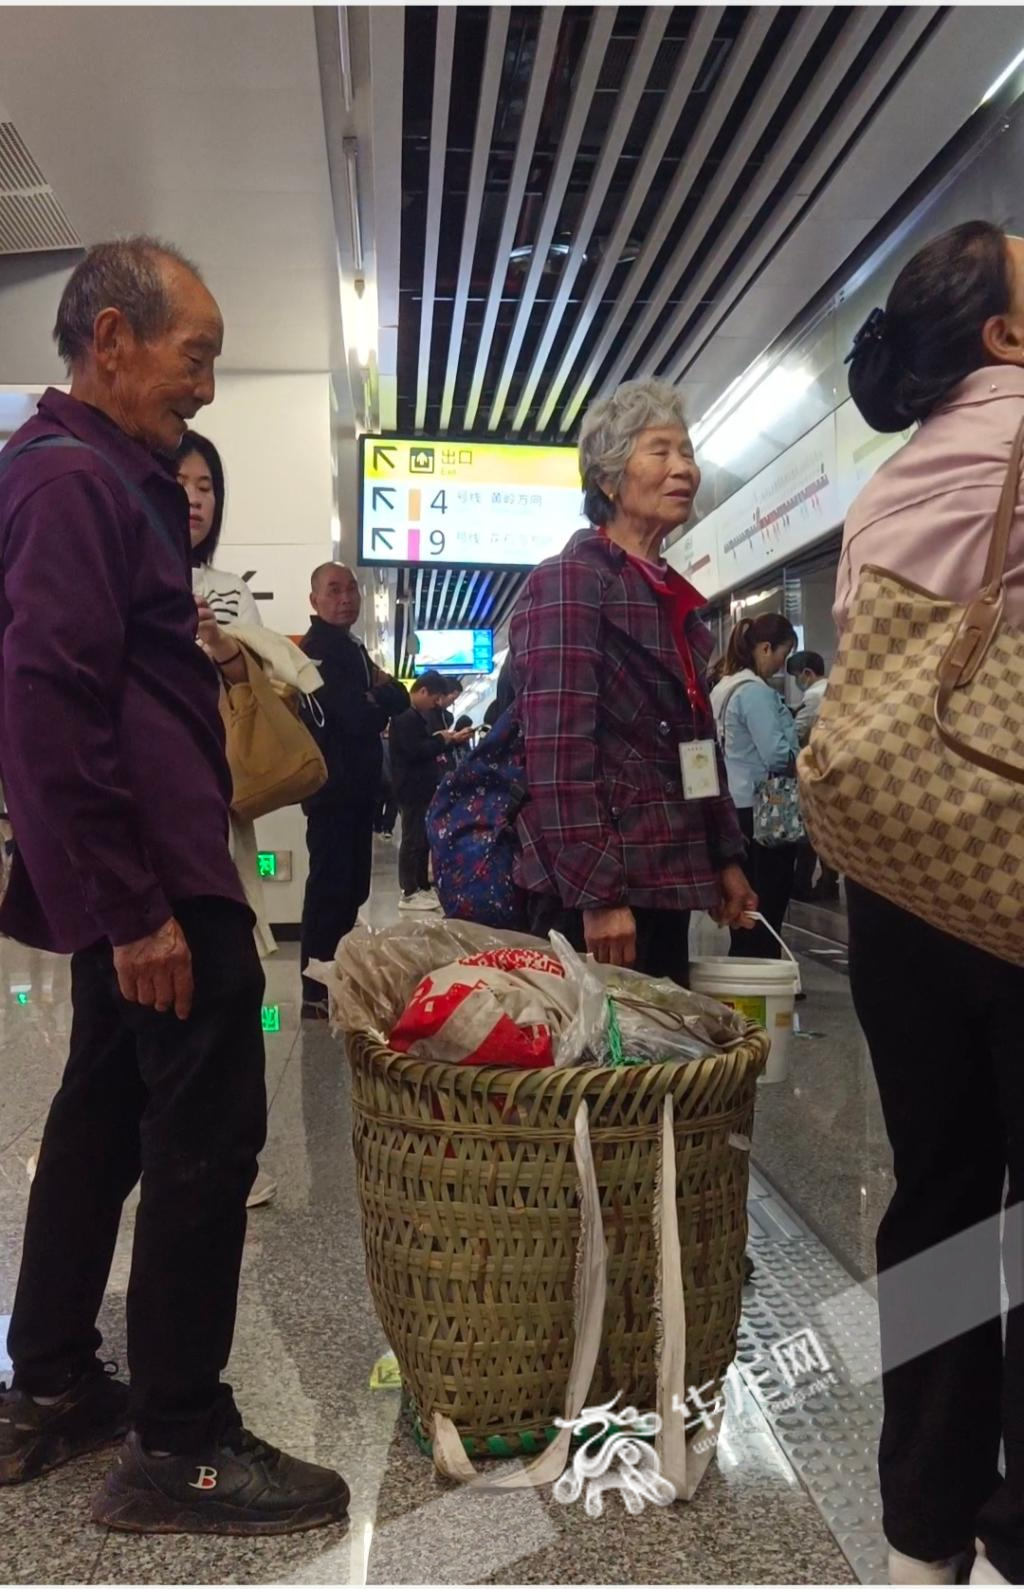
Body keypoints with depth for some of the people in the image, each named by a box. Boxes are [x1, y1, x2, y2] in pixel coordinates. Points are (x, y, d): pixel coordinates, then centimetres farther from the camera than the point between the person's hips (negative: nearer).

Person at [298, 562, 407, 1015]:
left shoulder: (352, 649, 19)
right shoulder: (318, 649, -11)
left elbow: (398, 701, 14)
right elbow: (358, 715, -21)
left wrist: (377, 693, -6)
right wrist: (377, 697, -2)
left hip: (356, 786, 10)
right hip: (333, 787, -10)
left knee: (352, 886, 13)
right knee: (330, 886, -9)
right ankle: (316, 993, -5)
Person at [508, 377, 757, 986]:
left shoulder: (671, 596, 15)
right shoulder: (568, 581, -10)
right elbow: (559, 752, -19)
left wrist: (726, 858, 18)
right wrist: (598, 896, -22)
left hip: (669, 881, 8)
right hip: (596, 889, -8)